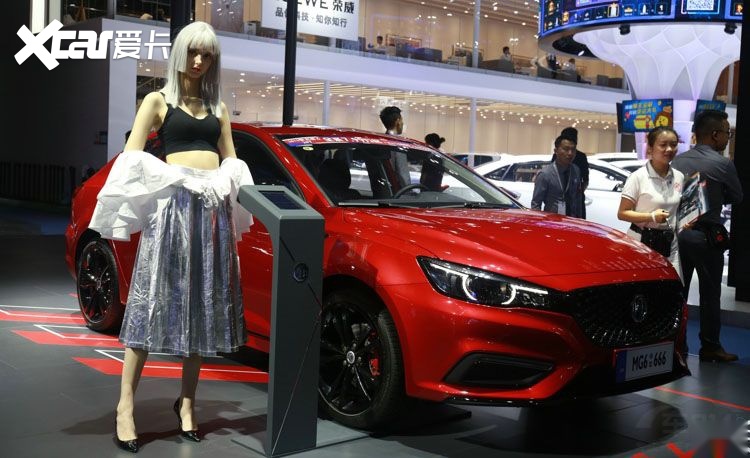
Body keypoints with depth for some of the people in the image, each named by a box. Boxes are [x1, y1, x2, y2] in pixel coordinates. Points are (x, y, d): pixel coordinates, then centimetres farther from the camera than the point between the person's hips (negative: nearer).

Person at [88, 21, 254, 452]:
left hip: (214, 206, 4)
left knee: (203, 305, 4)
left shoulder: (218, 106, 18)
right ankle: (126, 404, -3)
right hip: (172, 202, -4)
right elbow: (131, 156, 0)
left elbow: (232, 161, 20)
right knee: (154, 301, -7)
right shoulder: (158, 100, 8)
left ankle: (187, 401, 13)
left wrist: (226, 183, -1)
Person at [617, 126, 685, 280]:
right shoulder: (638, 177, -8)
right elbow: (622, 213, -9)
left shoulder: (679, 177, 9)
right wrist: (651, 217, -21)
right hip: (642, 241, -5)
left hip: (670, 243, 5)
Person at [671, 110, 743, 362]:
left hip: (679, 233, 5)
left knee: (678, 291, 10)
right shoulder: (723, 164, -12)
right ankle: (710, 347, 10)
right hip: (706, 236, -5)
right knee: (710, 293, 5)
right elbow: (737, 197, 2)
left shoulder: (678, 161, 3)